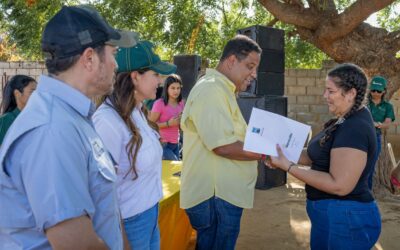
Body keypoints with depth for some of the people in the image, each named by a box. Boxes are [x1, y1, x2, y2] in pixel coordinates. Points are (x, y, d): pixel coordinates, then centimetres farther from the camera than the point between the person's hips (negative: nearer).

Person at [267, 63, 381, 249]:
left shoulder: (354, 128, -24)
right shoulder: (347, 120, 8)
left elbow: (340, 185, -27)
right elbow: (321, 157, 10)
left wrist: (289, 167, -24)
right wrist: (287, 156, -3)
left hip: (345, 218, -9)